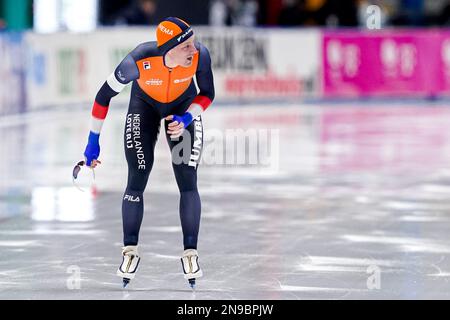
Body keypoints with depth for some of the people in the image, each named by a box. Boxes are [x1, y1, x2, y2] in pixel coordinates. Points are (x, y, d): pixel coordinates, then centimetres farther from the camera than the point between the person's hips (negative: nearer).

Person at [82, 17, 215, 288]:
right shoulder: (139, 60, -37)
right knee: (137, 182, -7)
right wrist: (93, 141, -13)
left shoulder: (200, 54, -33)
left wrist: (186, 119, -29)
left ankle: (190, 254, 3)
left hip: (184, 106, 1)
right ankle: (130, 252, 8)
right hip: (145, 104, -1)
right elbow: (105, 95, -21)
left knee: (188, 183, -8)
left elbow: (207, 94, -12)